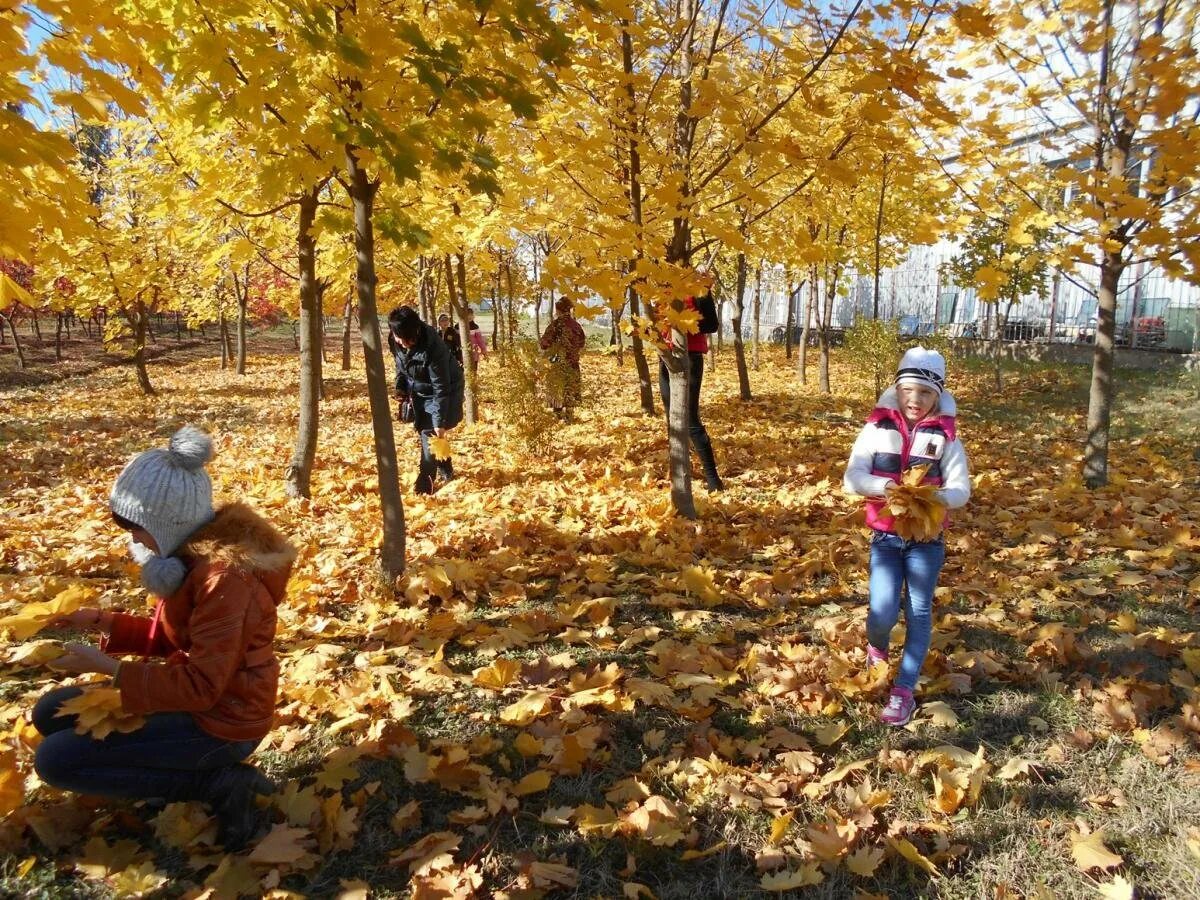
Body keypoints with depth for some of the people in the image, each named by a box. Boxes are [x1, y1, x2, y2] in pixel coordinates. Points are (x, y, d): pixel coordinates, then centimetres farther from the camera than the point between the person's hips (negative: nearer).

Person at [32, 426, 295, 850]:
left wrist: (107, 667, -23)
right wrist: (106, 623, 1)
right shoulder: (194, 553, 1)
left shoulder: (224, 576, -29)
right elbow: (172, 636, 14)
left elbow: (201, 687, -28)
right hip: (197, 694, 10)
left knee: (55, 759, -8)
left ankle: (217, 785, -6)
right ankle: (214, 772, 6)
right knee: (53, 713, 14)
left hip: (220, 721, -10)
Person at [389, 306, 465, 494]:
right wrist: (401, 387, -10)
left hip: (442, 391, -7)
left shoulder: (432, 347, -36)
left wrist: (440, 422, -32)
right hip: (419, 392, 7)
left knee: (430, 433, -13)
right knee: (423, 430, 11)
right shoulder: (397, 342, -16)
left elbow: (441, 388, -32)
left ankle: (425, 484, -7)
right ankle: (446, 471, 29)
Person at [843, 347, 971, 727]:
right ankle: (876, 649, 28)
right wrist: (885, 487, -28)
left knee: (919, 613, 3)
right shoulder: (878, 427, -5)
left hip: (926, 539, 1)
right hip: (886, 536, 0)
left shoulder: (946, 436, -5)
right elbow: (853, 477, -9)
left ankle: (903, 691, 14)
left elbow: (961, 490, -7)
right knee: (883, 611, -8)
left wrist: (934, 497, -29)